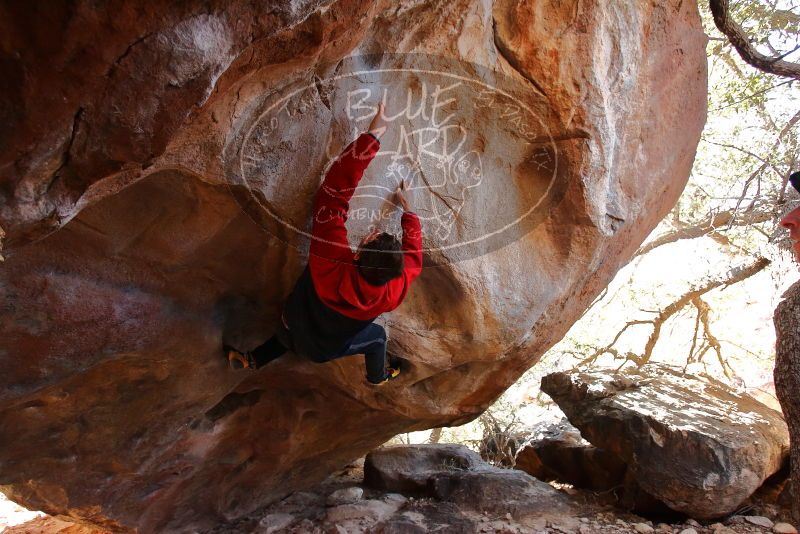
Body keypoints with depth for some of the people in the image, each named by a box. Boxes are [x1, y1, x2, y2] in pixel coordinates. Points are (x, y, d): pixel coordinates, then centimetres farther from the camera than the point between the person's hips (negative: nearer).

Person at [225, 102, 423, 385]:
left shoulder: (332, 264, -44)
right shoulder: (395, 291, -38)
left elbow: (333, 194, -44)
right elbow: (414, 255, -14)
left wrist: (371, 136, -43)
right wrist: (407, 208, -3)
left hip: (292, 332, 0)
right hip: (324, 350, 1)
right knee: (378, 336, 29)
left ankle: (252, 360, 49)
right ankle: (378, 376, 52)